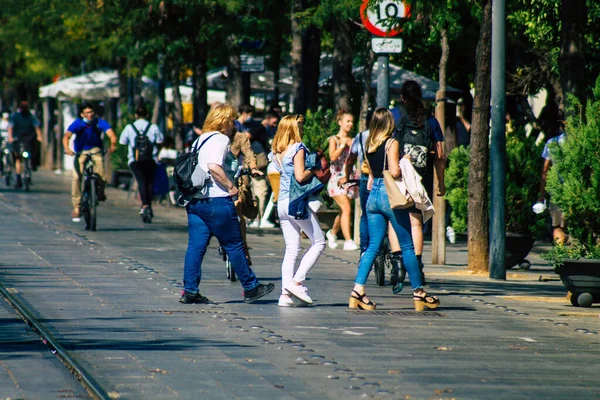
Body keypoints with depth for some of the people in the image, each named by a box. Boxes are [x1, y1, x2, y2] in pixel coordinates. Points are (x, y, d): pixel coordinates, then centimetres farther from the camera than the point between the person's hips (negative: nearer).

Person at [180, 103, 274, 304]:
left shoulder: (201, 139, 17)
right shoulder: (220, 139, -9)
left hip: (194, 201, 8)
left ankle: (190, 291, 1)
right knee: (234, 245, 2)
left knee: (196, 246, 5)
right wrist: (231, 186, -15)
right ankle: (250, 288, 11)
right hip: (216, 201, -8)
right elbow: (213, 166, -24)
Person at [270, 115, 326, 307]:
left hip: (281, 203, 8)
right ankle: (297, 282, -7)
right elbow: (300, 176, -19)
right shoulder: (298, 149, -10)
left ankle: (286, 293, -1)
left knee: (291, 250, 8)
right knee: (318, 242, 3)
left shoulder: (277, 152, 12)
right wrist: (313, 170, -1)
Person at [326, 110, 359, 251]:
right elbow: (333, 157, -13)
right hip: (337, 178, -5)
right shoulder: (334, 139, 0)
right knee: (346, 209, -19)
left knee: (344, 211, 13)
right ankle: (348, 240, -20)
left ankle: (332, 232, 39)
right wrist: (342, 145, -12)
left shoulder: (352, 140, 12)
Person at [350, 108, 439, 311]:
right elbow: (394, 171, -18)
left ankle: (358, 289, -7)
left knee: (373, 246, 7)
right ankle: (418, 293, 9)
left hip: (373, 196, 6)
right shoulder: (392, 143, -10)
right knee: (407, 246, 3)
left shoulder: (369, 145, 10)